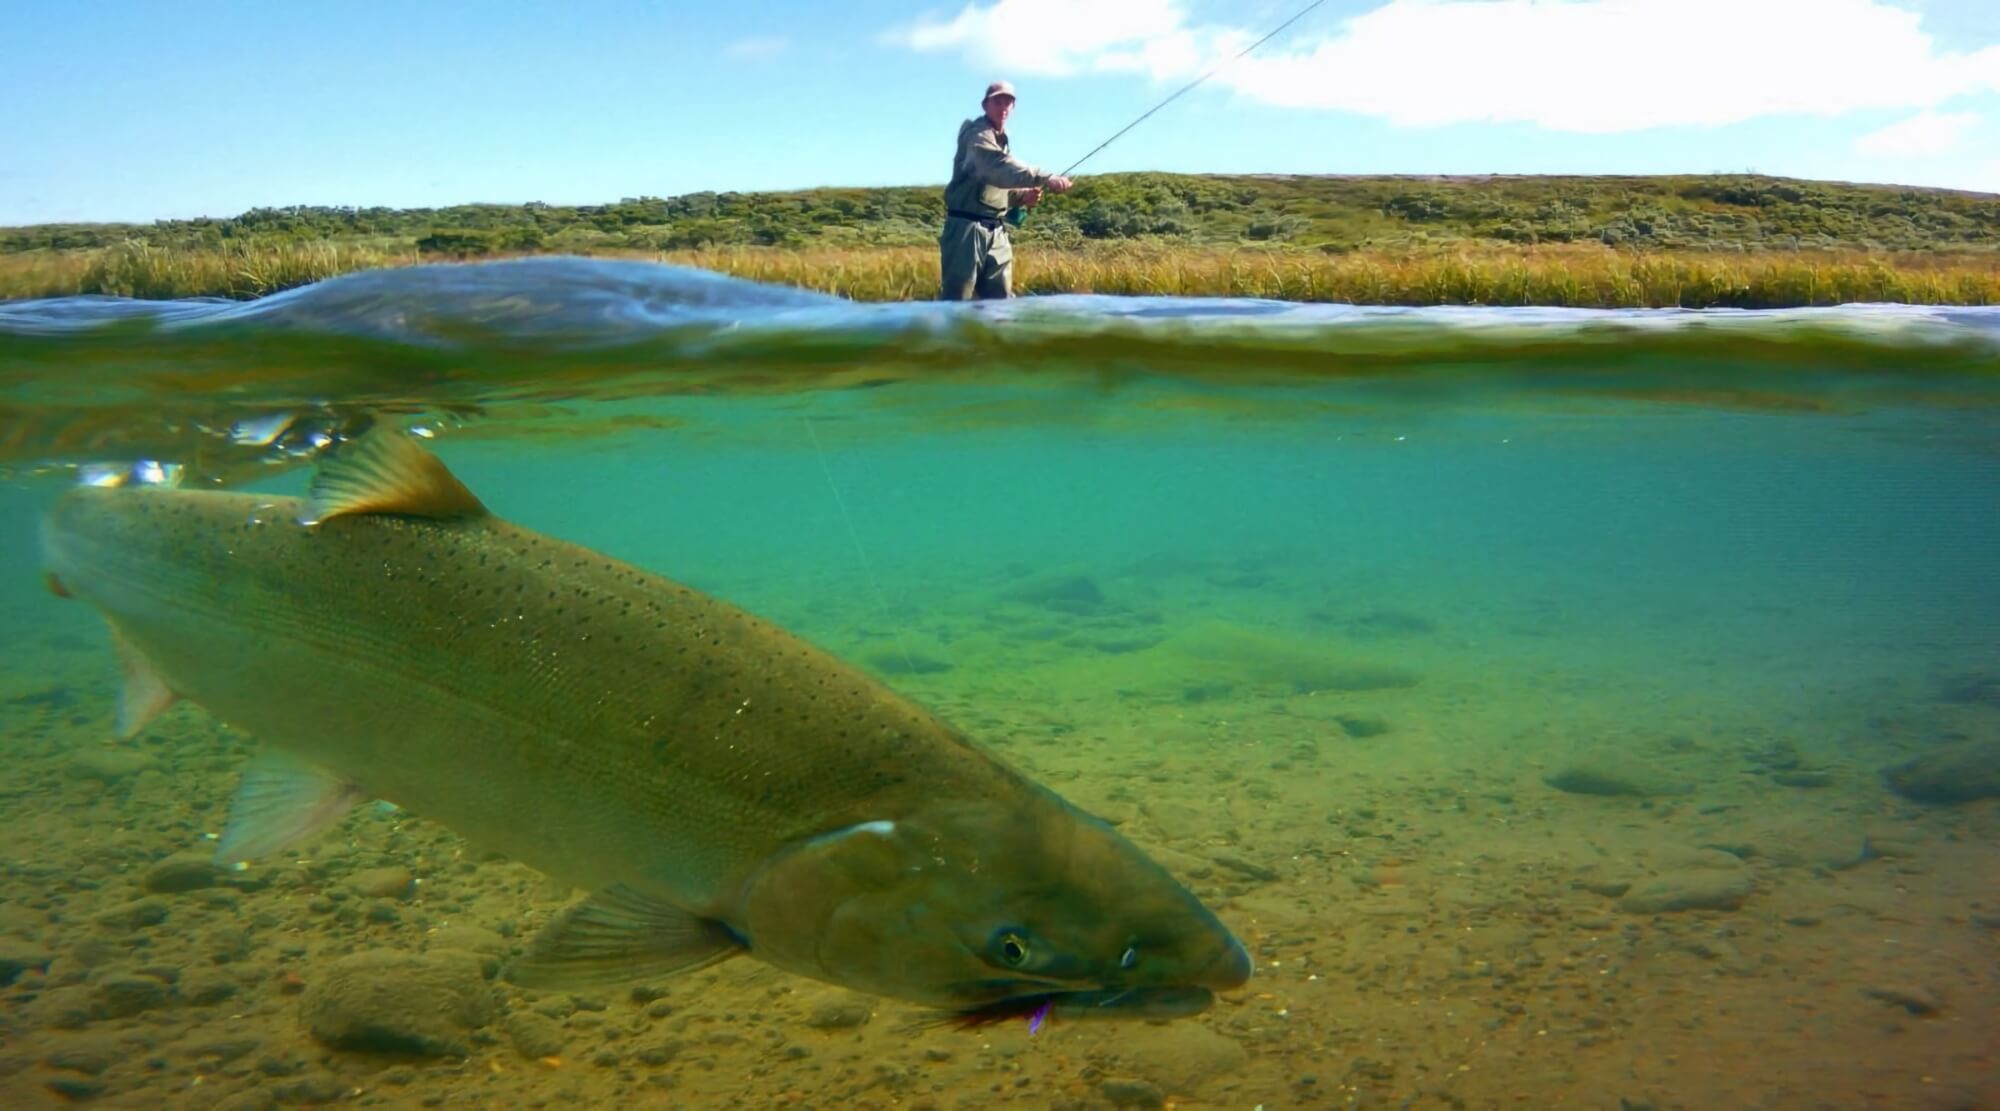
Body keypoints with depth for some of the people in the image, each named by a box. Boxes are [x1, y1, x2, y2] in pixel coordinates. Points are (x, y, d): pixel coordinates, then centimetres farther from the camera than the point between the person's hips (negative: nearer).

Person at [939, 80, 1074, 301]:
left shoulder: (1000, 139, 19)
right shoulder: (977, 135, -10)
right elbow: (1000, 168, -29)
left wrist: (1023, 196, 3)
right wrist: (1045, 179, -38)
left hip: (996, 231, 9)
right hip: (968, 228, -9)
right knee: (955, 305, -10)